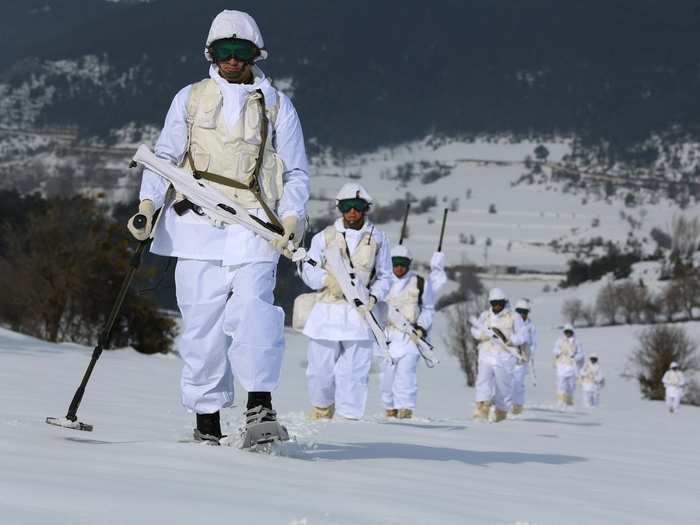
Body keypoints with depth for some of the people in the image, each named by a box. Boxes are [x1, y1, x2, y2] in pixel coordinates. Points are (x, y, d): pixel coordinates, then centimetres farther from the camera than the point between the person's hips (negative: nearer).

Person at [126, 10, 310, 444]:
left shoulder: (277, 106, 13)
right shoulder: (191, 99, 15)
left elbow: (296, 172, 14)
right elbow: (165, 156, 16)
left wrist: (292, 218, -4)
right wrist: (148, 203, -1)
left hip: (255, 228, -1)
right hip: (198, 225, 1)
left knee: (252, 307, -22)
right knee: (201, 323, -3)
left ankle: (260, 401, -23)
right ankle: (207, 419, 4)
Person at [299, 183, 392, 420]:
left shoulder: (377, 238, 8)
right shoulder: (325, 236, 6)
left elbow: (384, 276, 12)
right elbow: (308, 270, 4)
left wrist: (373, 297, -7)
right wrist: (328, 279, -16)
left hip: (360, 312, 0)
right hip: (327, 310, 0)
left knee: (354, 373, -5)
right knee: (321, 370, 5)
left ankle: (347, 419, 0)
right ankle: (322, 410, 29)